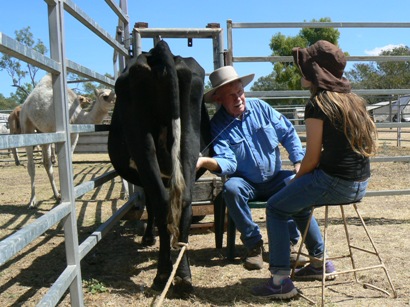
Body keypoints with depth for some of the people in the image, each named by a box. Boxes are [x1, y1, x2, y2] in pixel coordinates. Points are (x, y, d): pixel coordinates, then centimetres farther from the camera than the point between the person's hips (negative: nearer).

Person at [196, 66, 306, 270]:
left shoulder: (260, 107, -1)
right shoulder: (218, 126, -9)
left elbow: (289, 134, 5)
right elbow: (227, 162, -22)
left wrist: (298, 163, -8)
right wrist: (205, 162, -44)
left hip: (275, 179, 2)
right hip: (246, 183, -2)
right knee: (231, 188, -34)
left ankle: (290, 242, -7)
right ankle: (254, 244, -15)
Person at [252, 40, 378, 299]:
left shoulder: (317, 105, -12)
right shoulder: (356, 100, 11)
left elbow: (312, 158, -12)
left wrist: (295, 180, 8)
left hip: (334, 183, -8)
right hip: (360, 185, 8)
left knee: (276, 208, 6)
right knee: (297, 201, 28)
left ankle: (281, 281, 3)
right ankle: (320, 262, 34)